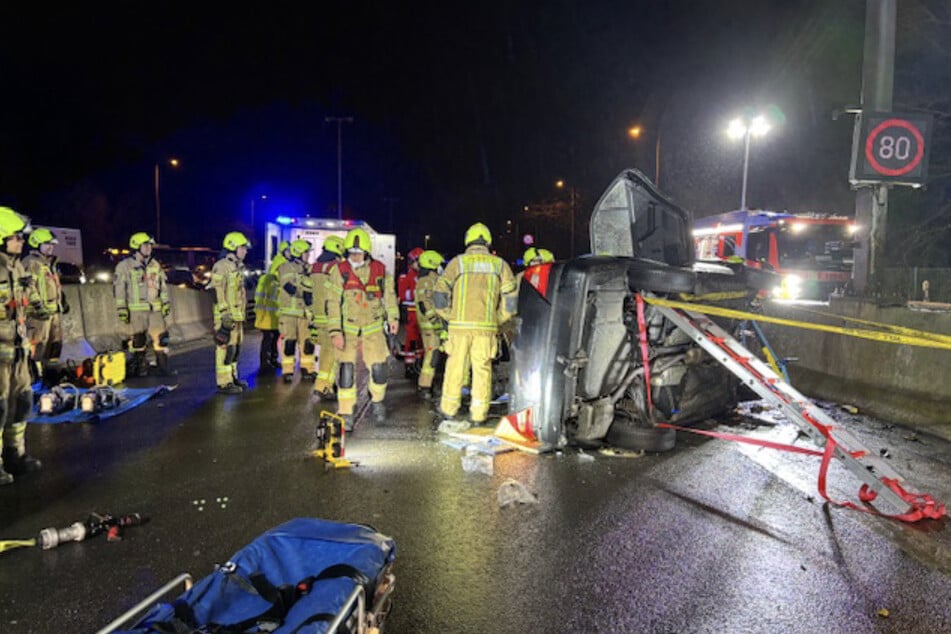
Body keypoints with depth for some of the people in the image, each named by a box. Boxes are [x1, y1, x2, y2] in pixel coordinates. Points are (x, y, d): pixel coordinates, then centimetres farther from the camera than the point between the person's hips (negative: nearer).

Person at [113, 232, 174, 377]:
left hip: (155, 310, 4)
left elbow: (163, 285, 18)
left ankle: (164, 368, 9)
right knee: (138, 341, 3)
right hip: (135, 311, -4)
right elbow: (119, 288, -6)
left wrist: (166, 303, 13)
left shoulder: (155, 264, 12)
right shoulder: (125, 266, -4)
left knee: (161, 337, 1)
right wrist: (121, 308, -10)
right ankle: (139, 368, 16)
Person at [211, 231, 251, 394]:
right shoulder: (221, 266, -13)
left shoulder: (237, 267, 18)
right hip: (226, 316, -10)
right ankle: (224, 383, -2)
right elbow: (217, 292, -18)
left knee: (235, 347, 15)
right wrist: (225, 313, -21)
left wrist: (241, 313, 23)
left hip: (237, 315, 10)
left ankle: (232, 377, 25)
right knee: (226, 348, -7)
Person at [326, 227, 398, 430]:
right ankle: (345, 413, 6)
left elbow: (389, 295, 11)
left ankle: (377, 401, 30)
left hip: (373, 328, 2)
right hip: (348, 328, -1)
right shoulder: (340, 271, -8)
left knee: (378, 368, 1)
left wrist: (393, 317, 4)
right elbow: (333, 303, -9)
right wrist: (335, 332, -14)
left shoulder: (380, 270, -2)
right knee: (346, 370, -5)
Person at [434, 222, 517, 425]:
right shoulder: (499, 264, 7)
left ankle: (448, 409, 21)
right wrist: (498, 319, 15)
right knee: (482, 369, 7)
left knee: (455, 366, 11)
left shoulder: (457, 262, 3)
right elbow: (511, 299, 4)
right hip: (486, 326, 1)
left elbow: (440, 295, 0)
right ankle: (478, 413, 11)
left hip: (460, 325, 0)